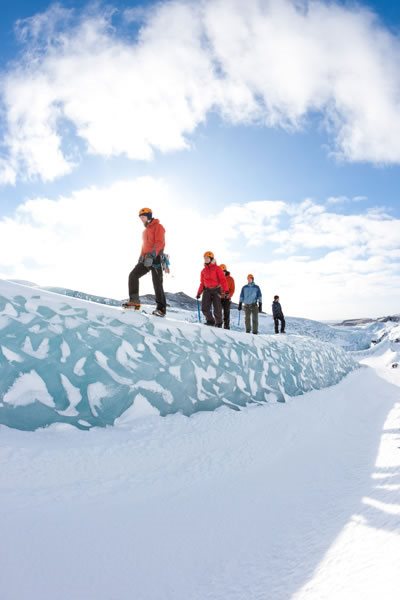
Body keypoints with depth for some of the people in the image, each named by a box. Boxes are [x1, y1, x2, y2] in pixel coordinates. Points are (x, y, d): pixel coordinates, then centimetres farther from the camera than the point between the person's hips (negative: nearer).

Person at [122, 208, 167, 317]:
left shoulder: (158, 227, -3)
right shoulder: (146, 230, 25)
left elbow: (160, 243, -16)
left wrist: (152, 255, -29)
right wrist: (141, 257, 19)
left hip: (155, 259, -8)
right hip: (146, 259, 8)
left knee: (157, 284, -8)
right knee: (133, 275, -7)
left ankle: (161, 309, -4)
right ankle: (134, 300, -7)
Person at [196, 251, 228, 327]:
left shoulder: (217, 268, 1)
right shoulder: (203, 271, 16)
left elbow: (223, 279, -6)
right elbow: (202, 283, 20)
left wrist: (226, 290, -17)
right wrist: (199, 293, 14)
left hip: (216, 290, -4)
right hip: (207, 290, 4)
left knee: (217, 309, -2)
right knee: (204, 308, -8)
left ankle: (219, 323, 14)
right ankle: (210, 321, 7)